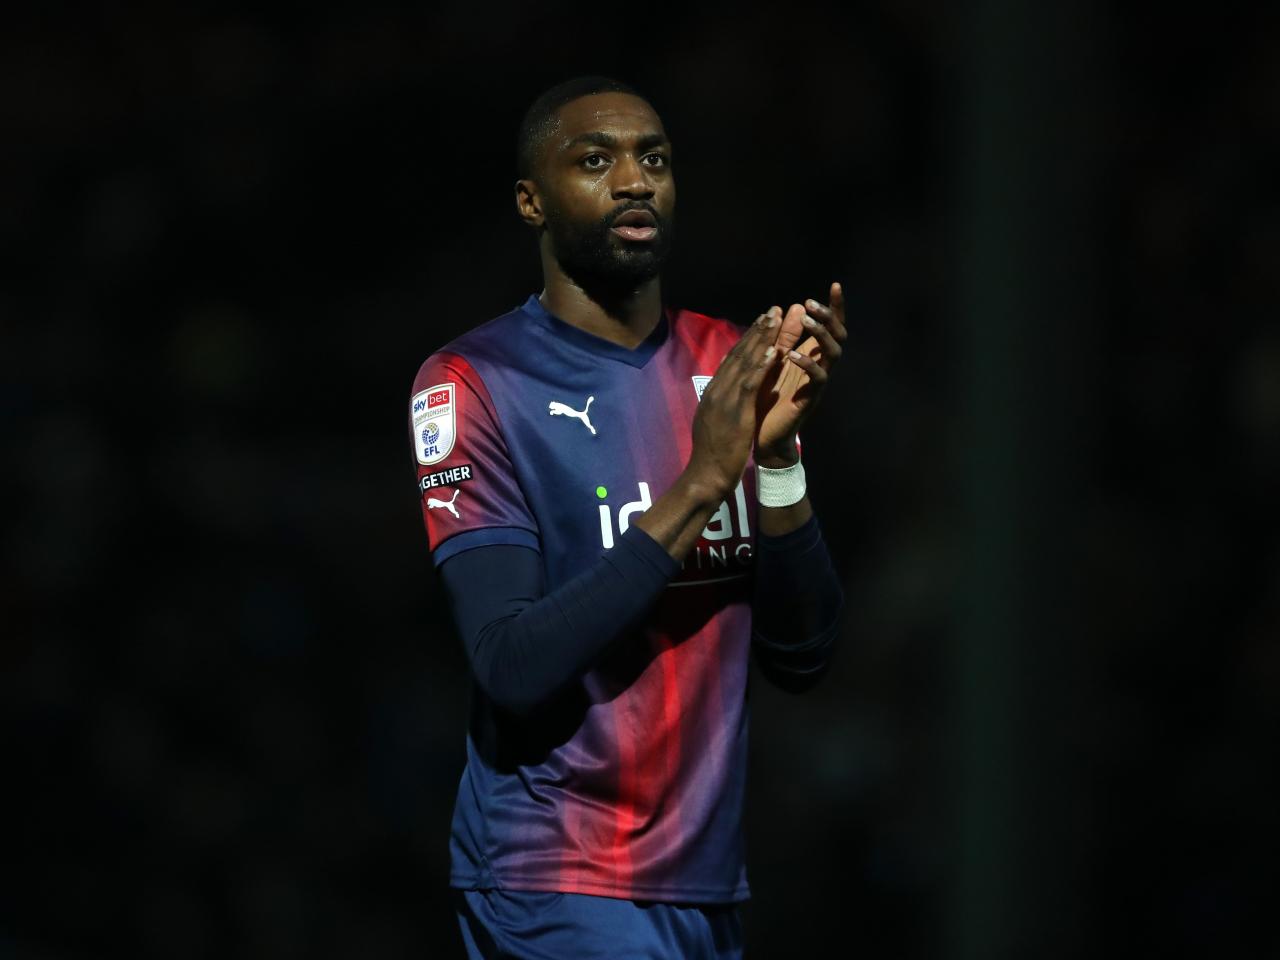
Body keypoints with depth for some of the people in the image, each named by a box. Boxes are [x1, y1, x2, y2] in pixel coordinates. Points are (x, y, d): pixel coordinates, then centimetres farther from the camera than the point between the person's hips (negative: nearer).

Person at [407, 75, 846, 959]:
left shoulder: (730, 365, 9)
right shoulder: (474, 384, -7)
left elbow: (800, 656, 4)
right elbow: (515, 668, -18)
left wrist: (779, 454, -10)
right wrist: (699, 482, -20)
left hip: (709, 881, 6)